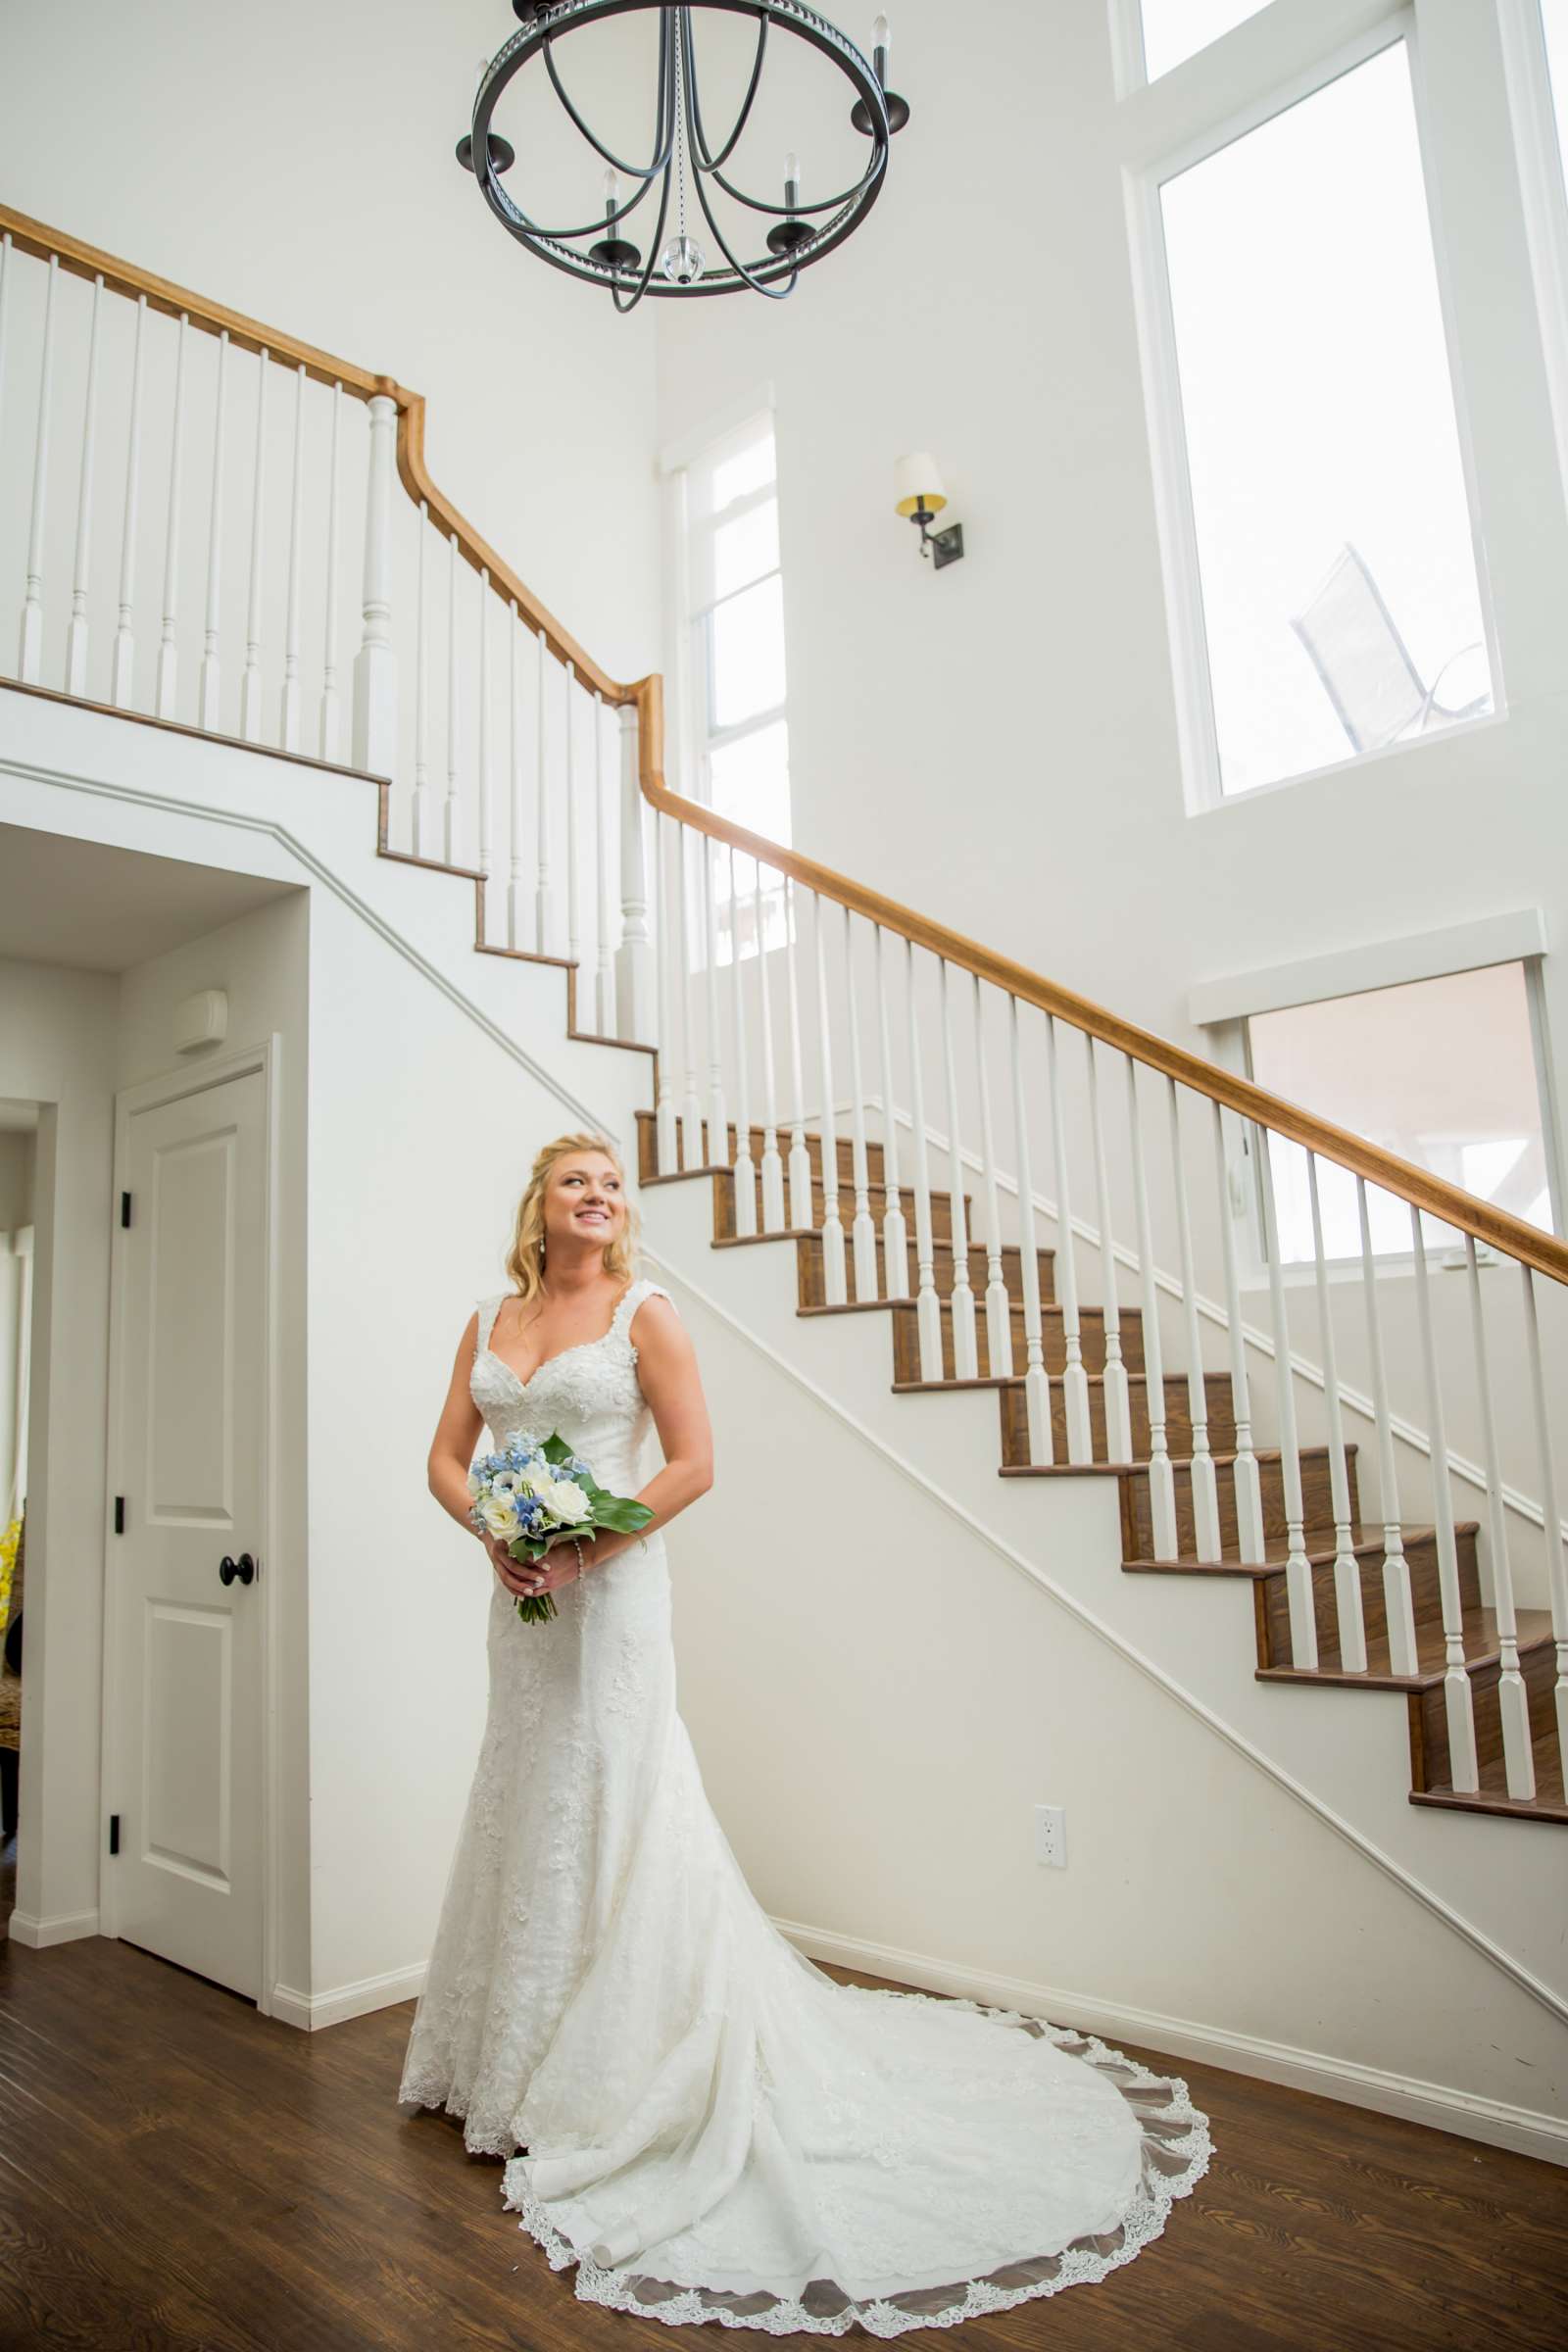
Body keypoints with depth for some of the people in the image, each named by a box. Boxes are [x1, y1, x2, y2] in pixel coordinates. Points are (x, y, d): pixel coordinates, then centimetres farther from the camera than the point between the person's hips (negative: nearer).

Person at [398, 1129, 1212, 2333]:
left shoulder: (646, 1312, -8)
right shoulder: (491, 1318, 8)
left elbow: (693, 1463, -12)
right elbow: (447, 1456, 8)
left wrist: (587, 1553, -18)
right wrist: (494, 1533, -10)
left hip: (609, 1589, -6)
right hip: (522, 1593, 6)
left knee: (605, 1808, 1)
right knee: (522, 1808, 16)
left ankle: (600, 2078, 17)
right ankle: (510, 2051, 35)